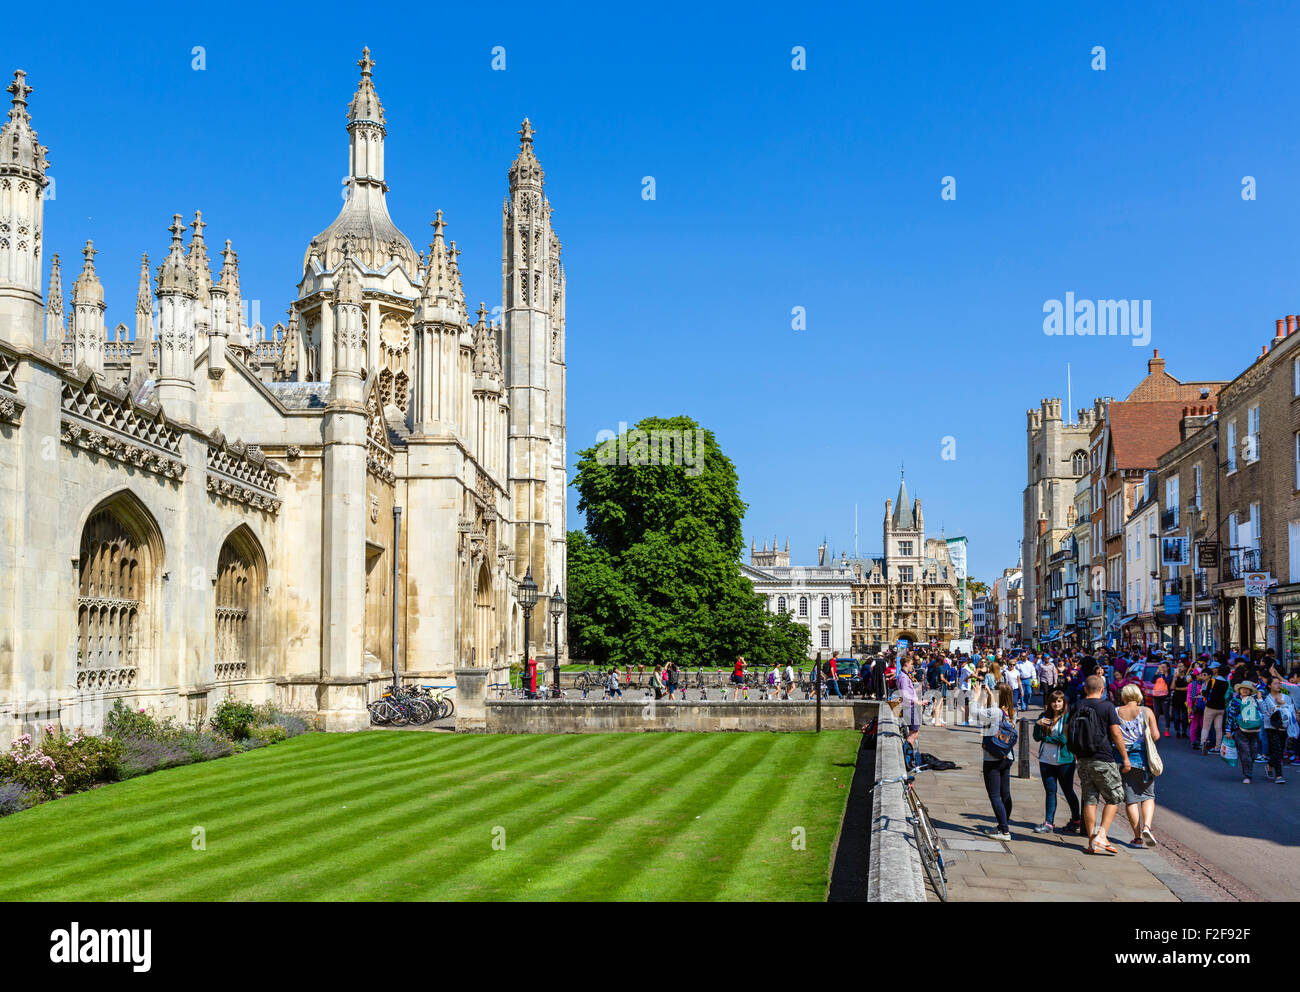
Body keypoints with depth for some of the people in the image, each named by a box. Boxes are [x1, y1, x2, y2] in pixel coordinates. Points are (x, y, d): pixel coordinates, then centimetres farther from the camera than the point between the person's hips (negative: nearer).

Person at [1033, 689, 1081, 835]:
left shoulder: (1068, 717, -9)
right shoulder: (1045, 716, 8)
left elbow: (1065, 738, -17)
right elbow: (1037, 737, 7)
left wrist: (1047, 738, -7)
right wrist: (1038, 725, -10)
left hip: (1064, 760, -5)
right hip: (1046, 760, 5)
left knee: (1068, 791, 7)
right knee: (1050, 791, 8)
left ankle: (1076, 820, 22)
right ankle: (1048, 823, 11)